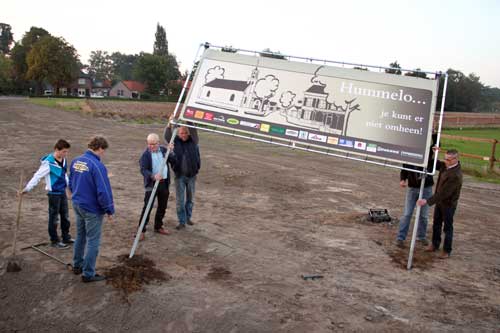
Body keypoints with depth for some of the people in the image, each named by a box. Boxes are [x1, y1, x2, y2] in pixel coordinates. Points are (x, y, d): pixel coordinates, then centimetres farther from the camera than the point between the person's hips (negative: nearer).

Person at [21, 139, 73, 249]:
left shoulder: (63, 160, 1)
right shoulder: (48, 163, -20)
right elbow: (37, 176, -18)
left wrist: (68, 185, 24)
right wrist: (27, 188, -18)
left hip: (63, 192, 7)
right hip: (54, 193, -7)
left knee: (65, 216, 16)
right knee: (54, 217, 6)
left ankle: (66, 238, 28)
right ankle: (55, 240, 18)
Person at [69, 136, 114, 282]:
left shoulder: (75, 161, 2)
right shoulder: (97, 165, -23)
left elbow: (71, 183, 14)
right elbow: (104, 191, -24)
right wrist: (110, 210, -13)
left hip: (77, 205, 8)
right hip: (92, 209, -8)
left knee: (80, 236, 23)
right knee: (93, 241, 4)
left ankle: (77, 265, 37)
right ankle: (88, 274, 12)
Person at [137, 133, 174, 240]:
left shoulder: (164, 150, 5)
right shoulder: (145, 154, -10)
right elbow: (143, 169, -18)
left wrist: (171, 151, -13)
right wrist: (153, 176, -35)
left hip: (164, 183, 5)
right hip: (151, 184, -5)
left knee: (162, 207, 15)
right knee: (147, 207, -5)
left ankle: (158, 227, 31)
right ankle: (141, 230, 3)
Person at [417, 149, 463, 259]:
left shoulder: (455, 175, -31)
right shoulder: (445, 166, -6)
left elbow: (443, 193, -33)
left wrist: (427, 201, -35)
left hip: (448, 204, -8)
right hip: (439, 201, 8)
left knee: (447, 227, 8)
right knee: (436, 224, 19)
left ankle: (447, 251, 22)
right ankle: (435, 244, 37)